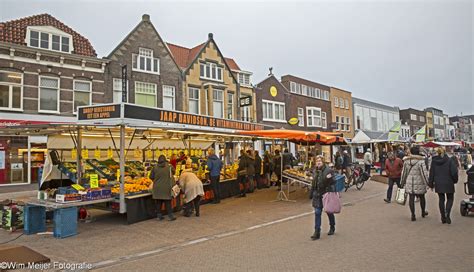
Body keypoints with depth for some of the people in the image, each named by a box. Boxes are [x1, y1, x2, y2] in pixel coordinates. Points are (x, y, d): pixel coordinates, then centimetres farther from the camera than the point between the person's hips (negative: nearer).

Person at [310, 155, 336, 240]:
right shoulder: (315, 171, 6)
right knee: (317, 213, 0)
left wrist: (331, 193, -21)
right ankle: (317, 232, 3)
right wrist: (311, 193, 15)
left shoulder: (328, 170, -12)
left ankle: (332, 228, 38)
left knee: (329, 212, 14)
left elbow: (333, 183, -12)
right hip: (317, 195, 4)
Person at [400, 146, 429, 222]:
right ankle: (423, 212, 34)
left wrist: (402, 182, 19)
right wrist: (427, 183, -4)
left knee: (411, 198, 5)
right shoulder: (421, 161, -14)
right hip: (419, 183, -2)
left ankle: (413, 215, 5)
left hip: (409, 182, 3)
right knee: (421, 197, 17)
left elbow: (404, 172, 9)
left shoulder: (406, 161, 0)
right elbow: (424, 173, -13)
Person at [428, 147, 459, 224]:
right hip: (448, 183, -2)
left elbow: (431, 173, 3)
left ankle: (443, 217, 15)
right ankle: (447, 214, -6)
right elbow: (454, 172, -12)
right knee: (450, 199, 13)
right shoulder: (450, 160, -9)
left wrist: (431, 184, 10)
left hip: (438, 184, 2)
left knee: (441, 199, 12)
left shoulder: (434, 161, -1)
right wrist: (455, 180, 6)